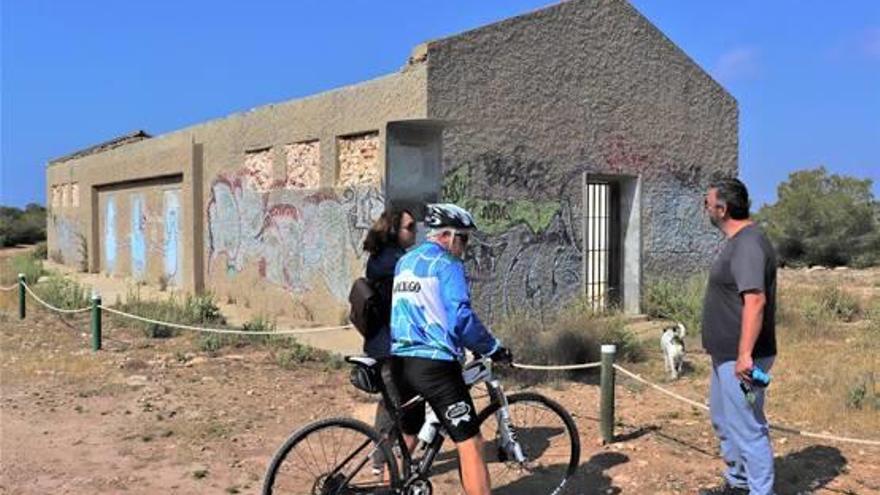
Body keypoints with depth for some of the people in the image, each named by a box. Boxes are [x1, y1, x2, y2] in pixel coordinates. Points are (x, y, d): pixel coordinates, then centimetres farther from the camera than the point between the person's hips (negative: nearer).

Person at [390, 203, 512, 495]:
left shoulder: (404, 262, 18)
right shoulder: (447, 264, -7)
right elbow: (461, 316, -16)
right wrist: (493, 348, -6)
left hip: (400, 361, 8)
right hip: (434, 364, -8)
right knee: (469, 443, -4)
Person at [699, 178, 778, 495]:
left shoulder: (748, 244, -20)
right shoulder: (737, 241, 12)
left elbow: (755, 300, -29)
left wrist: (745, 355, -31)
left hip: (740, 359, -11)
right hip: (726, 355, 11)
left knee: (747, 428, -4)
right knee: (724, 420, 22)